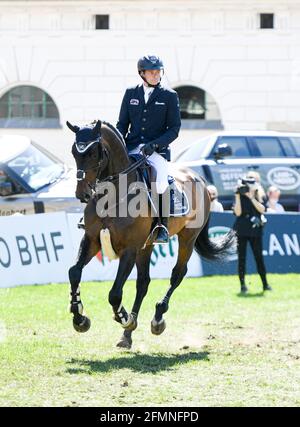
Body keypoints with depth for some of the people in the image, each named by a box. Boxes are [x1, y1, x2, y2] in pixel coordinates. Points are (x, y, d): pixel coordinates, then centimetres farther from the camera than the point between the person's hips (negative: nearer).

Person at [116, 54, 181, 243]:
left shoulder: (170, 96, 4)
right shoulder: (131, 93, 13)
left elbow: (174, 128, 1)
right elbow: (123, 123, 16)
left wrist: (155, 144, -14)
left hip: (157, 150, -3)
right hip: (132, 148, 3)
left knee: (160, 183, -27)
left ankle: (163, 227, -12)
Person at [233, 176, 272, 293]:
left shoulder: (260, 196, 5)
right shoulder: (240, 197, 1)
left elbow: (262, 209, -13)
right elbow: (238, 212, -11)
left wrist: (251, 197, -16)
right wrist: (238, 196, -14)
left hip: (255, 231, 1)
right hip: (241, 231, -1)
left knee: (259, 257, 1)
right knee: (242, 258, -1)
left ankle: (265, 284, 7)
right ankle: (242, 285, 2)